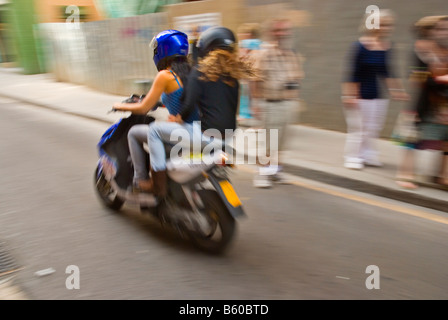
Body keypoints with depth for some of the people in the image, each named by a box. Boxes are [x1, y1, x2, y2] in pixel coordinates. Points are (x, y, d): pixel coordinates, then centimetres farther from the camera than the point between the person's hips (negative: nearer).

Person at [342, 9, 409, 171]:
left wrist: (396, 90, 16)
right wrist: (349, 95, -17)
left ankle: (368, 155, 28)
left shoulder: (388, 47, 4)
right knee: (358, 127, 1)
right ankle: (352, 157, 15)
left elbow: (388, 73, 14)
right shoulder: (360, 46, -14)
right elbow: (352, 74, -15)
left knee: (374, 127, 13)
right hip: (361, 95, -6)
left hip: (379, 96, 6)